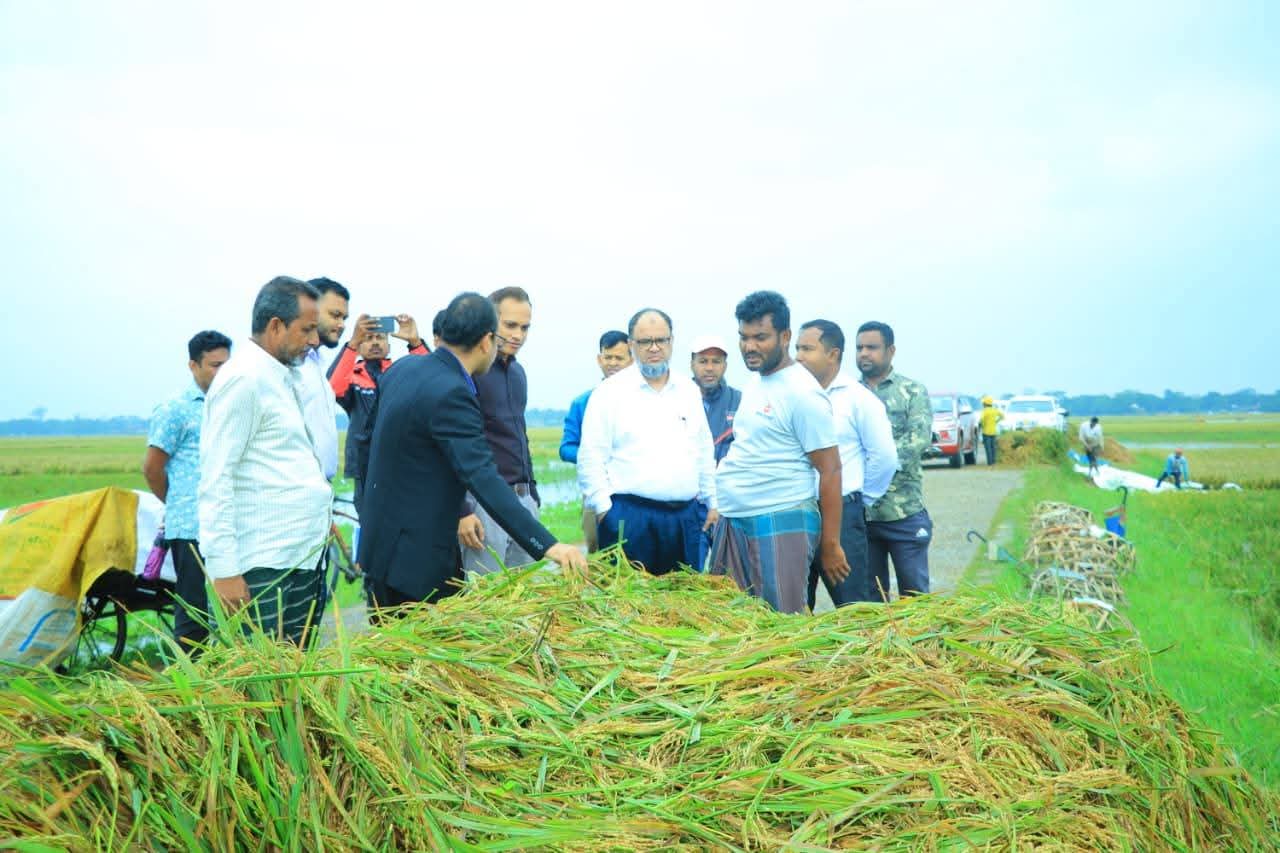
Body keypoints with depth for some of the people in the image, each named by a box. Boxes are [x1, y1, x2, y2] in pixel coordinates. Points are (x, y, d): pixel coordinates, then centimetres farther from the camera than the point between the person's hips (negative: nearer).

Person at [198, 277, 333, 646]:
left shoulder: (288, 376, 17)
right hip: (263, 568, -9)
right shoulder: (243, 378, -11)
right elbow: (216, 480, -16)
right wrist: (223, 568, -19)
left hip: (304, 557, 9)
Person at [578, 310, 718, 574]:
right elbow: (591, 457, -4)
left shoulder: (689, 390, 13)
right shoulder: (611, 391, -1)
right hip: (629, 517, -4)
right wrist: (603, 508, -9)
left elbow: (705, 451, 19)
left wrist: (711, 502, 16)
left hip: (686, 516, 5)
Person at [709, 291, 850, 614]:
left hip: (780, 524, -8)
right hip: (733, 523, 9)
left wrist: (830, 545, -14)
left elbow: (830, 470, -13)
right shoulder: (754, 387, 13)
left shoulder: (802, 392, -12)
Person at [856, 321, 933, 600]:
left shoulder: (912, 391, 3)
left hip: (904, 512, -3)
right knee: (870, 593, 11)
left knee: (914, 591, 3)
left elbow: (920, 438, -11)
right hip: (859, 512, 3)